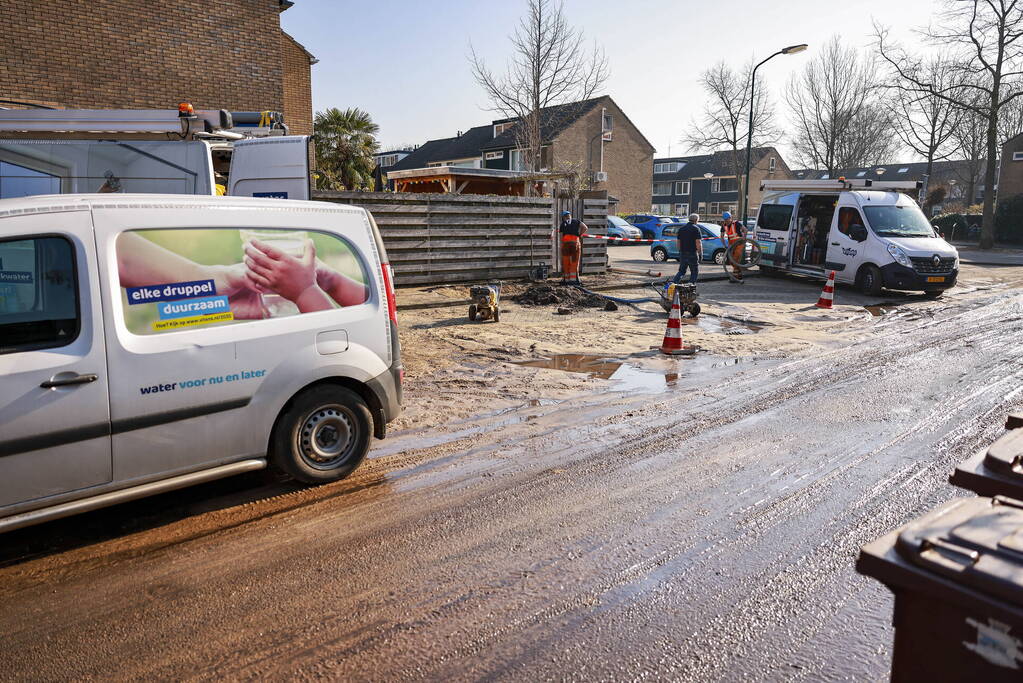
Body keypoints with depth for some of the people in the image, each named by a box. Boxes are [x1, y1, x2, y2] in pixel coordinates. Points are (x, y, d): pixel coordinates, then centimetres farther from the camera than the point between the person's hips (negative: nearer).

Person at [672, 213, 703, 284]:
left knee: (681, 271, 14)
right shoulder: (696, 229, -9)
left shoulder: (681, 228, 11)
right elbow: (698, 243, -14)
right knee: (694, 272, 7)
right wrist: (700, 253, -6)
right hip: (692, 254, -6)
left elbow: (678, 242, 15)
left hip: (682, 254, 6)